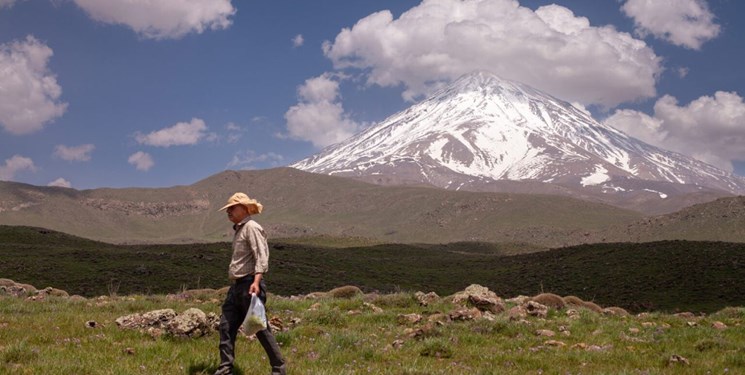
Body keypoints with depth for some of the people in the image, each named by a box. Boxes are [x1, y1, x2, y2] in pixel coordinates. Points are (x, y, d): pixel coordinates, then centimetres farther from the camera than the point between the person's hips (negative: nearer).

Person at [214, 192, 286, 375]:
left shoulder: (251, 227, -10)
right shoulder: (239, 229, 19)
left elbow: (261, 257, -21)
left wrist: (256, 281, -31)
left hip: (249, 284, -10)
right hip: (237, 285, 10)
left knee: (260, 327, -4)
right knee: (226, 326, 5)